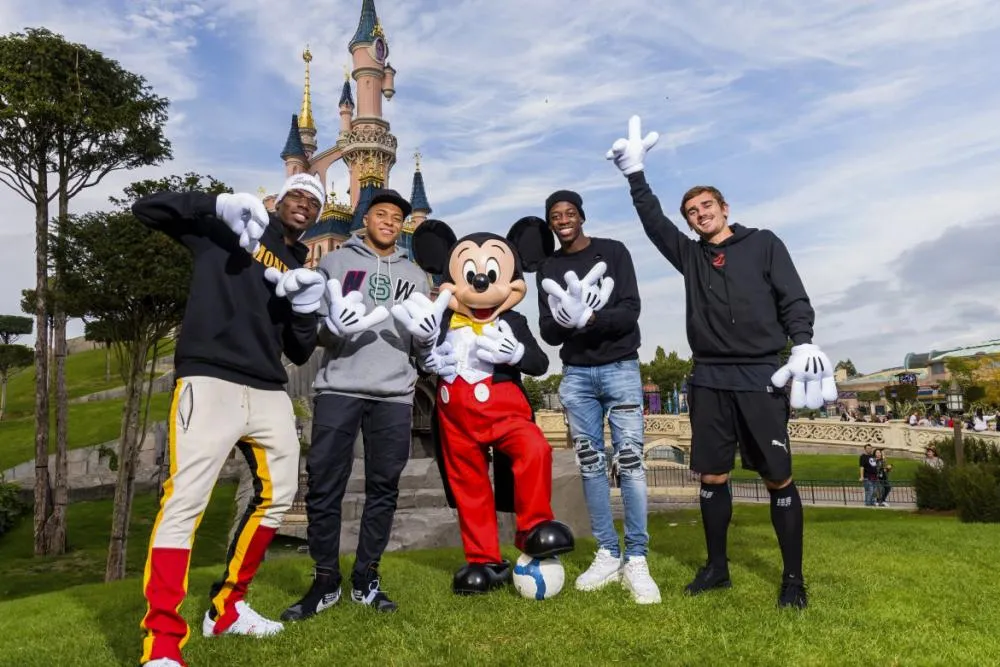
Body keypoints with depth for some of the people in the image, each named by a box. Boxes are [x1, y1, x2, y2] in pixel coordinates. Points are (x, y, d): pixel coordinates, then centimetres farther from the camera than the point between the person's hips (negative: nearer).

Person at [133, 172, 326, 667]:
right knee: (186, 500, -13)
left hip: (268, 392, 7)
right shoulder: (226, 229, 9)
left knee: (278, 492, 12)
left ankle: (227, 607, 27)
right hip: (210, 381, -6)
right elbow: (146, 209, 2)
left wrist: (307, 310, -3)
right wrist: (219, 205, -11)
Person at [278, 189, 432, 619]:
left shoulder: (414, 275, 19)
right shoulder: (334, 263, 12)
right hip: (337, 389, -2)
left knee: (383, 487, 5)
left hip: (393, 394, 2)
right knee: (324, 486, -1)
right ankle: (325, 580, 14)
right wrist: (333, 326, -15)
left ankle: (366, 578, 17)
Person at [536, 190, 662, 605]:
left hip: (620, 368, -3)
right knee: (591, 463, 4)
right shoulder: (548, 269, 11)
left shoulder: (613, 252, 3)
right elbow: (547, 332, 4)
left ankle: (636, 560, 0)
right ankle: (608, 555, 13)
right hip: (576, 374, 3)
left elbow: (630, 311, -8)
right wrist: (563, 322, -19)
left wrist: (588, 319, -24)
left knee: (629, 460, -7)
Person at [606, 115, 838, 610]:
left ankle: (793, 576, 12)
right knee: (712, 477, 7)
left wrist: (803, 344, -13)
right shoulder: (690, 255, 15)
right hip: (708, 380, 3)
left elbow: (794, 299, 2)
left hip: (761, 377, -3)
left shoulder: (763, 244, 8)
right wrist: (635, 174, 0)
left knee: (778, 478, -1)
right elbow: (652, 221, 8)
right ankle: (716, 566, 20)